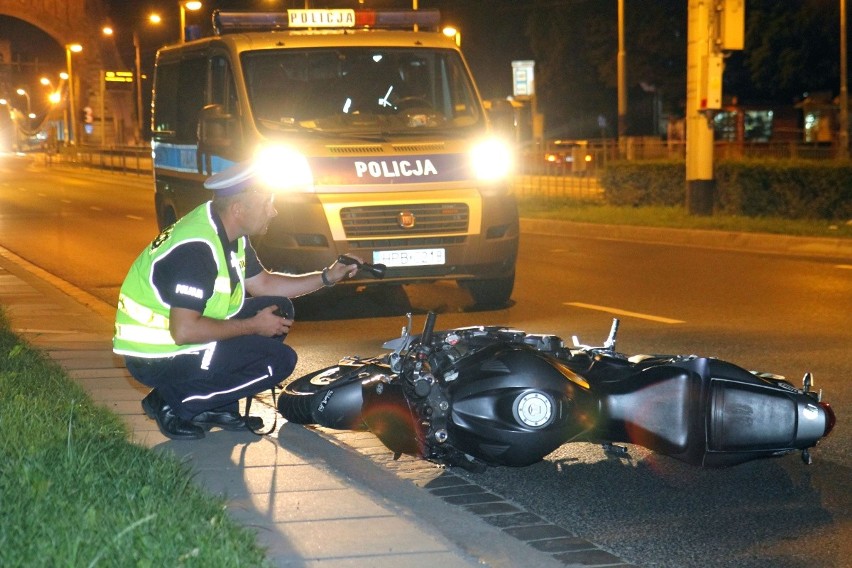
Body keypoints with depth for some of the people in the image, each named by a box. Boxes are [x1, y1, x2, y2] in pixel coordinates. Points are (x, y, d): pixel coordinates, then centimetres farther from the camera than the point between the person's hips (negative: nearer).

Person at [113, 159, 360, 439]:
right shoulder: (197, 248, -27)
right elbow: (184, 331, -31)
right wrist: (254, 326, -19)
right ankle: (173, 406, -6)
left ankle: (217, 406, 9)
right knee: (279, 360, -15)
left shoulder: (231, 236, 3)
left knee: (278, 310, 8)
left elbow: (263, 283, 18)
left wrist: (328, 277, 7)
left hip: (182, 338, 10)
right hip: (157, 358, -10)